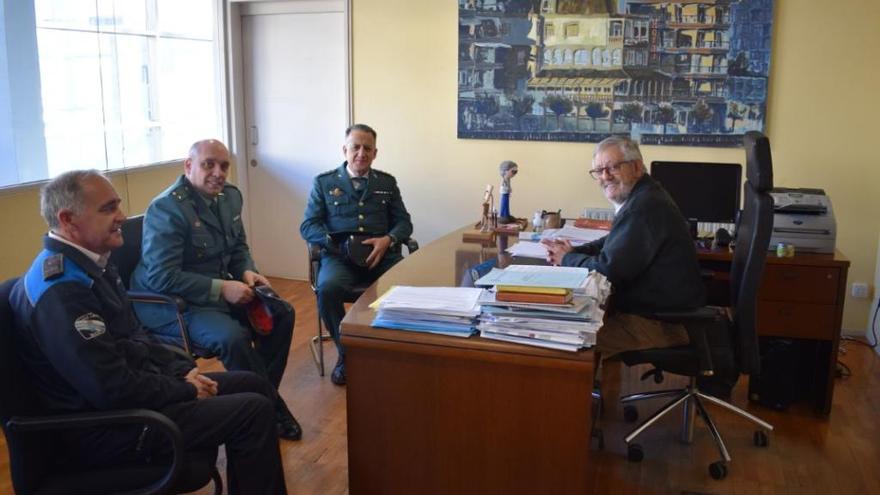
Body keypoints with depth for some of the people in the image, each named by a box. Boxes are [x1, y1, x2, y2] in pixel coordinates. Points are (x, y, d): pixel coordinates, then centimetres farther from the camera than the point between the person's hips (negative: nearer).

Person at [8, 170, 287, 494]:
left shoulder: (90, 263, 6)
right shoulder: (60, 289, -25)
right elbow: (114, 391, -27)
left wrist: (183, 371, 4)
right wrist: (186, 391, -13)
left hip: (130, 387, 10)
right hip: (105, 425, -10)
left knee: (254, 385, 11)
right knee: (254, 412, -15)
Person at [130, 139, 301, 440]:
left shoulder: (229, 196, 5)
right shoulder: (167, 208, -20)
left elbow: (239, 247, 18)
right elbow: (161, 277, -25)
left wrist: (247, 272, -5)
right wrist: (221, 288, -27)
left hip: (219, 291, 9)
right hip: (174, 304, -8)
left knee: (281, 314, -2)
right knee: (233, 337, -31)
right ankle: (271, 409, -8)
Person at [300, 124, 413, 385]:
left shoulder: (387, 182, 18)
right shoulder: (324, 182, 12)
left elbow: (404, 222, 13)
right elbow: (307, 226, 6)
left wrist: (388, 239, -9)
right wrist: (336, 243, -12)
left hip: (382, 254, 1)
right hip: (340, 255, -1)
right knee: (328, 288, -35)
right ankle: (346, 352, -10)